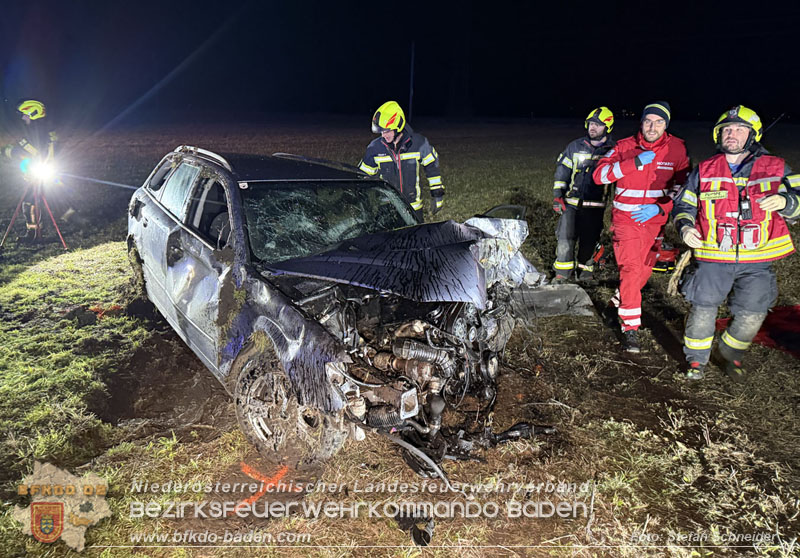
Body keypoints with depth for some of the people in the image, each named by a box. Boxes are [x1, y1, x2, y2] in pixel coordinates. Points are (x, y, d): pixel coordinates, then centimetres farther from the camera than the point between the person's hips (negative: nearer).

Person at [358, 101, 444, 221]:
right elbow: (363, 174, 6)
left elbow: (432, 167, 3)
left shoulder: (418, 143, -9)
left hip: (414, 206, 0)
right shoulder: (375, 147, -5)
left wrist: (438, 194, 4)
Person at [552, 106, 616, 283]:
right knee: (565, 237, -6)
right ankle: (562, 273, 6)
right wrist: (557, 194, 2)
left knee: (589, 240, 3)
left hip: (595, 205, -1)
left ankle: (586, 269, 27)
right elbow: (562, 169, 11)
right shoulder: (575, 146, 8)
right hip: (571, 202, 1)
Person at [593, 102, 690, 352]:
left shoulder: (676, 149, -3)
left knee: (645, 270, 13)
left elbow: (682, 186, 1)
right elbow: (599, 175, -18)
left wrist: (659, 208, -14)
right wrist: (635, 162, -27)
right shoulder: (624, 146, -7)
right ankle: (630, 327, -5)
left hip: (655, 220, 3)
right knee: (630, 269, -12)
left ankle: (621, 299, 41)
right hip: (625, 218, -3)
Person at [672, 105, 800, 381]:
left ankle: (729, 354, 33)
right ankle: (696, 358, 24)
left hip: (757, 261, 1)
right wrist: (685, 227, -9)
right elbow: (684, 204, 11)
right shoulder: (704, 171, 5)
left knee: (752, 314, 6)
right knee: (703, 309, 1)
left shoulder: (776, 168, 5)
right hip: (713, 257, -1)